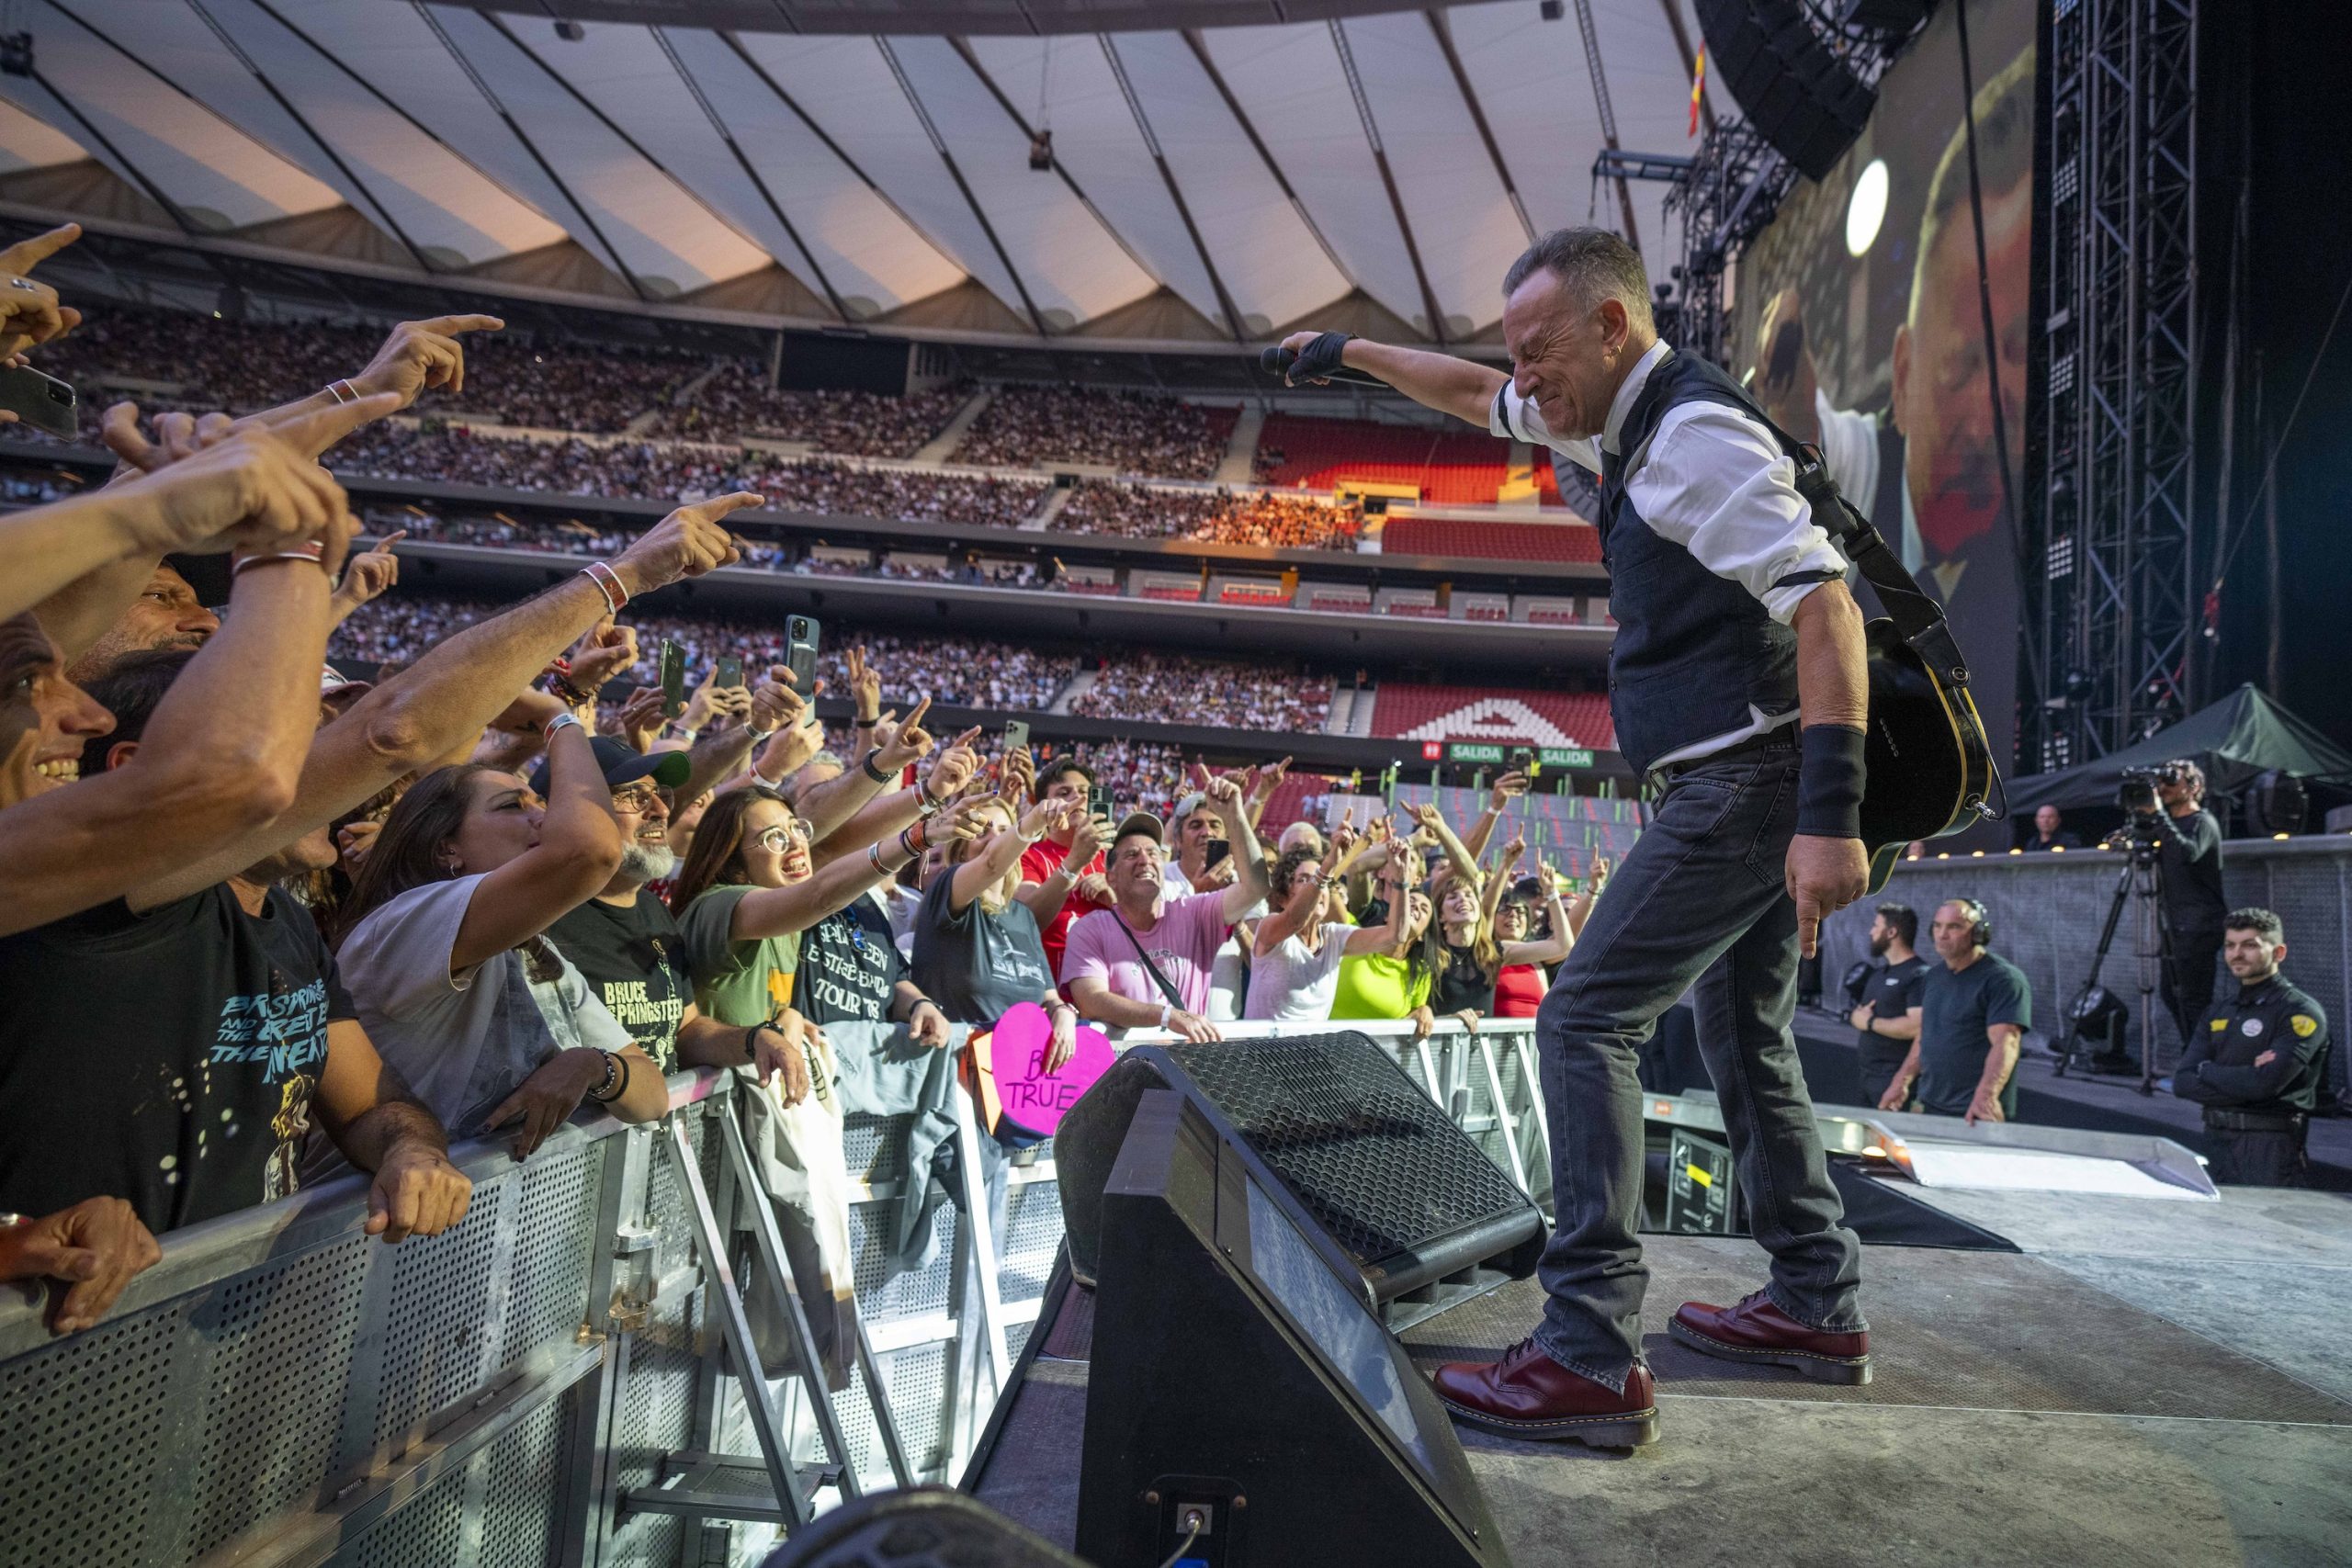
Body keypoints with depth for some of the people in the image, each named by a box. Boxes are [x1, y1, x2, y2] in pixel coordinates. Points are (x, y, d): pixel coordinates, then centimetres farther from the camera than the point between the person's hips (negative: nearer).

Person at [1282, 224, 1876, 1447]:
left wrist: (1830, 817, -29)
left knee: (1585, 1017, -12)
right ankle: (1816, 1306, 30)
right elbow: (1479, 400, 31)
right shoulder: (1626, 421, 15)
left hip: (1746, 783, -11)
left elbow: (1825, 602, -23)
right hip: (1751, 787, 11)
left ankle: (1591, 1357, -11)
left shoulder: (1696, 432, -15)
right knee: (1744, 1034, 17)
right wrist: (1354, 352, 36)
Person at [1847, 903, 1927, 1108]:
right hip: (1869, 1074, 9)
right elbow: (1858, 1010, 22)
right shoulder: (1878, 972, 16)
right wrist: (1856, 1016, -2)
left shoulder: (1918, 975, -14)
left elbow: (1916, 1027, -24)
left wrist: (1871, 1022, -13)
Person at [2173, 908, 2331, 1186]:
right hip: (2215, 1144, 6)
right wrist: (2247, 1075, -11)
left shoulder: (2301, 1013, -5)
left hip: (2271, 1153, -5)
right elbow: (2182, 1082, 3)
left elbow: (2264, 1083, -18)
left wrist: (2206, 1069, -2)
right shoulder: (2219, 1012, 13)